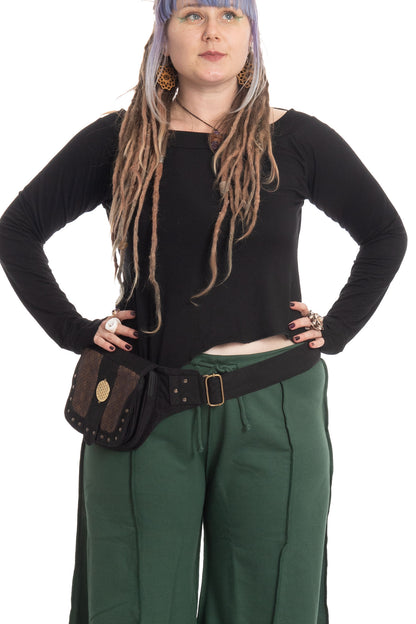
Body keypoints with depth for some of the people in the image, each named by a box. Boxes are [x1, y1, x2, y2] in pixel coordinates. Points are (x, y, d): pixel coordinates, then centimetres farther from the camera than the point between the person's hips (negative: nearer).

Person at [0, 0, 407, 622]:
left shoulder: (296, 140, 3)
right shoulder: (120, 139, 3)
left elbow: (385, 235, 16)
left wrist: (337, 329, 7)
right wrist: (73, 330, 3)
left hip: (274, 410, 0)